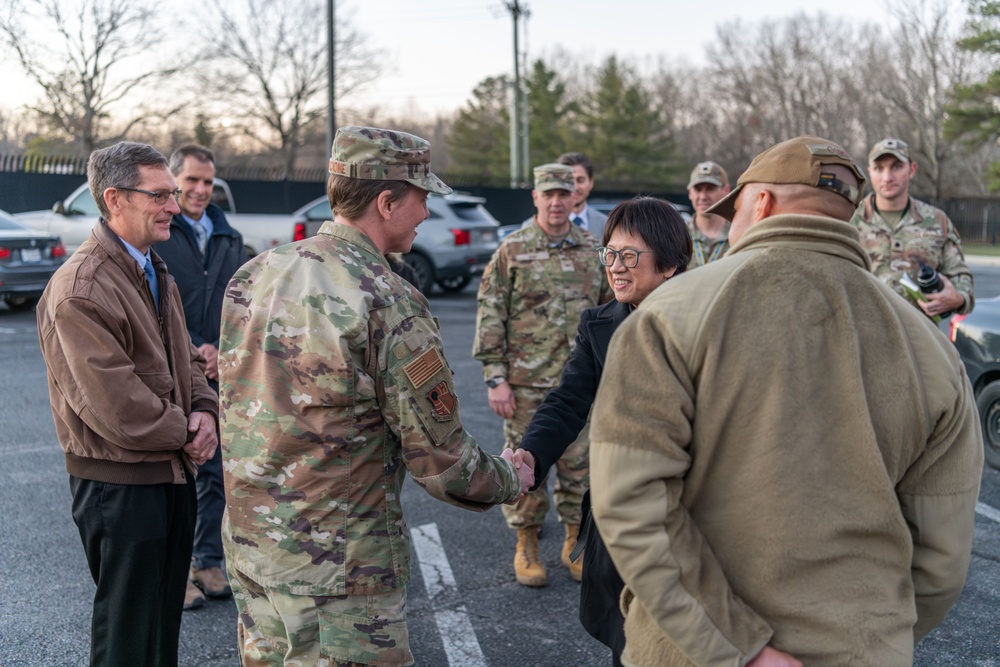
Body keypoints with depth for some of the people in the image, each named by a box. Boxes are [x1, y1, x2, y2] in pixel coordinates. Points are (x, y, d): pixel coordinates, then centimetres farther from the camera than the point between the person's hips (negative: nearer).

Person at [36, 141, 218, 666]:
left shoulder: (156, 273, 11)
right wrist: (184, 434, -12)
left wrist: (204, 411, -3)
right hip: (120, 483, -9)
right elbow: (113, 403, -24)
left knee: (166, 617, 20)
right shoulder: (79, 290, -21)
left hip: (173, 474, 9)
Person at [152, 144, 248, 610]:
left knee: (217, 474, 11)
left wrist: (223, 351, -6)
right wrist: (194, 351, -16)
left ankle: (209, 562, 23)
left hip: (221, 378, 5)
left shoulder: (229, 239, 13)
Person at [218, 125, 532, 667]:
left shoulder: (252, 275, 1)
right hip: (337, 562, -7)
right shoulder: (390, 306, -20)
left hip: (246, 543, 7)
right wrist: (512, 480, 4)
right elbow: (442, 461, -15)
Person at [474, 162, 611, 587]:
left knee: (579, 465, 8)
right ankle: (526, 546, 20)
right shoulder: (512, 251, -3)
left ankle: (575, 542, 24)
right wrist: (495, 378, -10)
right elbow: (490, 317, -5)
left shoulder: (592, 251, 7)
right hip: (527, 382, -3)